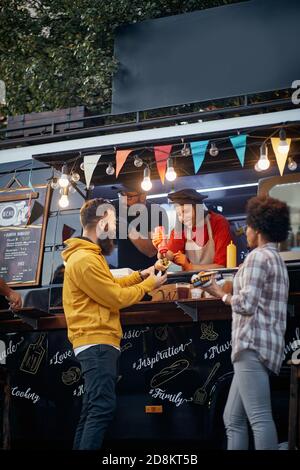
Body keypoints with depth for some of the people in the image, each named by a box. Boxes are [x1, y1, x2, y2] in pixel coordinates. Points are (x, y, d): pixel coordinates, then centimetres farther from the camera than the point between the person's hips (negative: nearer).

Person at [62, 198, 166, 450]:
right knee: (103, 408, -15)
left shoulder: (87, 255, 19)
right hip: (97, 343, -11)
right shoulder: (85, 259, -17)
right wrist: (148, 285, -3)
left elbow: (109, 286, 24)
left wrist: (139, 276, 17)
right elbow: (116, 298, -15)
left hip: (98, 343, 11)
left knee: (93, 410, 12)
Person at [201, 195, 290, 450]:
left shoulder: (258, 256, -7)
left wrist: (220, 294, 1)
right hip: (266, 345, 11)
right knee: (233, 419, 12)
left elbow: (246, 305, -15)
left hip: (253, 345, -11)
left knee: (259, 418, -13)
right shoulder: (276, 258, 23)